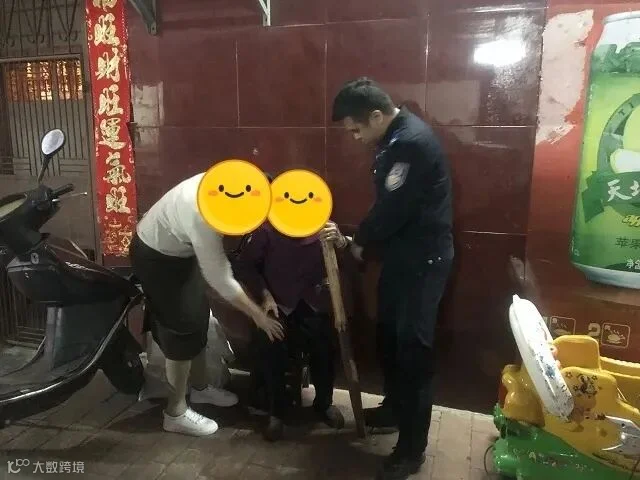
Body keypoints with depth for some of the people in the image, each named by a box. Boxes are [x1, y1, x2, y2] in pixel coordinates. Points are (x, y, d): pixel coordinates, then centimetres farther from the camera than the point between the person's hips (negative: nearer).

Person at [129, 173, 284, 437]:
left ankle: (200, 388, 34)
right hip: (156, 257, -8)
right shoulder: (203, 213, -38)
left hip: (180, 251, 9)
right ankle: (176, 413, 14)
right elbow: (221, 279, -31)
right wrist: (258, 315, -21)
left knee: (198, 319, 16)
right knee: (181, 329, -2)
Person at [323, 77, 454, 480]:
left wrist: (357, 244, -6)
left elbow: (392, 209, -22)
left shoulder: (412, 142, -23)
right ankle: (395, 408, 40)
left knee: (414, 346, -2)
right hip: (402, 255, 10)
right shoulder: (394, 138, 9)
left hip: (424, 260, -10)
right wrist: (356, 239, 6)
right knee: (389, 334, 19)